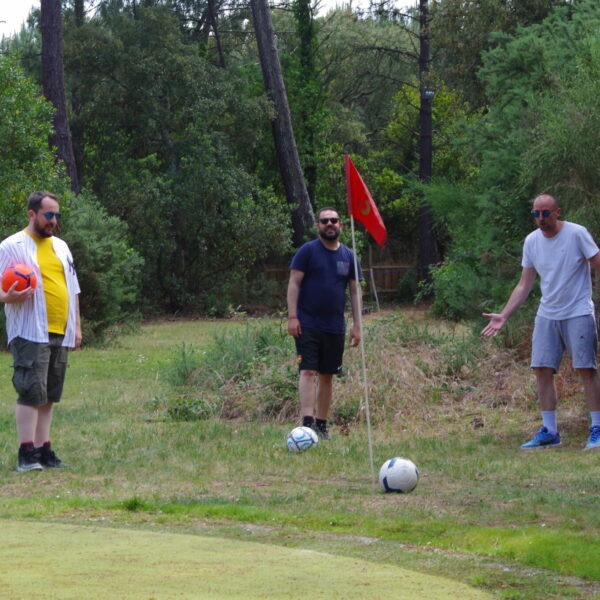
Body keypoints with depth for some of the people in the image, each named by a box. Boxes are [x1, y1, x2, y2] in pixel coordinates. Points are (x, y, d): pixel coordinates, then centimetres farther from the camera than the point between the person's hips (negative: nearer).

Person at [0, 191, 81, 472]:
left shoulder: (61, 247, 19)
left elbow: (72, 289, 24)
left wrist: (77, 326, 18)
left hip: (60, 333, 7)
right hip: (30, 334, -7)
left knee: (49, 396, 8)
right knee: (31, 393, -12)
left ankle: (43, 450, 12)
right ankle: (26, 454, -12)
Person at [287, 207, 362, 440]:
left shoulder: (348, 256, 9)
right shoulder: (308, 251, -2)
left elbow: (355, 291, 12)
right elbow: (294, 283, -5)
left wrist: (356, 325, 7)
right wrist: (292, 317, -13)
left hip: (335, 327, 4)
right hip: (308, 325, -4)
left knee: (327, 376, 9)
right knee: (308, 371, -13)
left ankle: (322, 424, 16)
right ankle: (307, 422, -19)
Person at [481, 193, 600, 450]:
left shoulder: (577, 234, -9)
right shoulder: (532, 241, 5)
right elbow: (524, 285, 10)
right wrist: (503, 316, 3)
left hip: (578, 313, -5)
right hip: (547, 316, 5)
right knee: (542, 369, 1)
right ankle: (549, 431, 8)